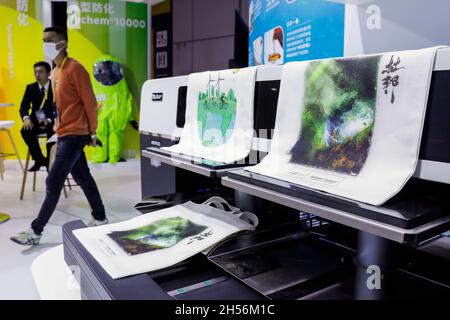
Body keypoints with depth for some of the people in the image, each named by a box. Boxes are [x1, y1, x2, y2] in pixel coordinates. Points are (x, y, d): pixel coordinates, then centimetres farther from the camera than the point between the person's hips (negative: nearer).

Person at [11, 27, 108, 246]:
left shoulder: (75, 69, -13)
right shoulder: (55, 71, 15)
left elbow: (90, 103, -12)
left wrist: (92, 133, -8)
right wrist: (57, 126, 14)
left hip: (74, 135, -9)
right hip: (64, 134, 9)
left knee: (53, 183, -6)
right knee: (83, 179, 14)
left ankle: (36, 231, 3)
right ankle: (100, 218, 26)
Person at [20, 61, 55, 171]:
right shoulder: (30, 88, 6)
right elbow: (24, 106, 1)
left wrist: (49, 120, -28)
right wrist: (26, 118, -23)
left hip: (51, 121, -3)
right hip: (36, 121, 3)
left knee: (52, 131, -35)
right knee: (25, 131, -27)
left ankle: (50, 161, -16)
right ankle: (39, 159, -12)